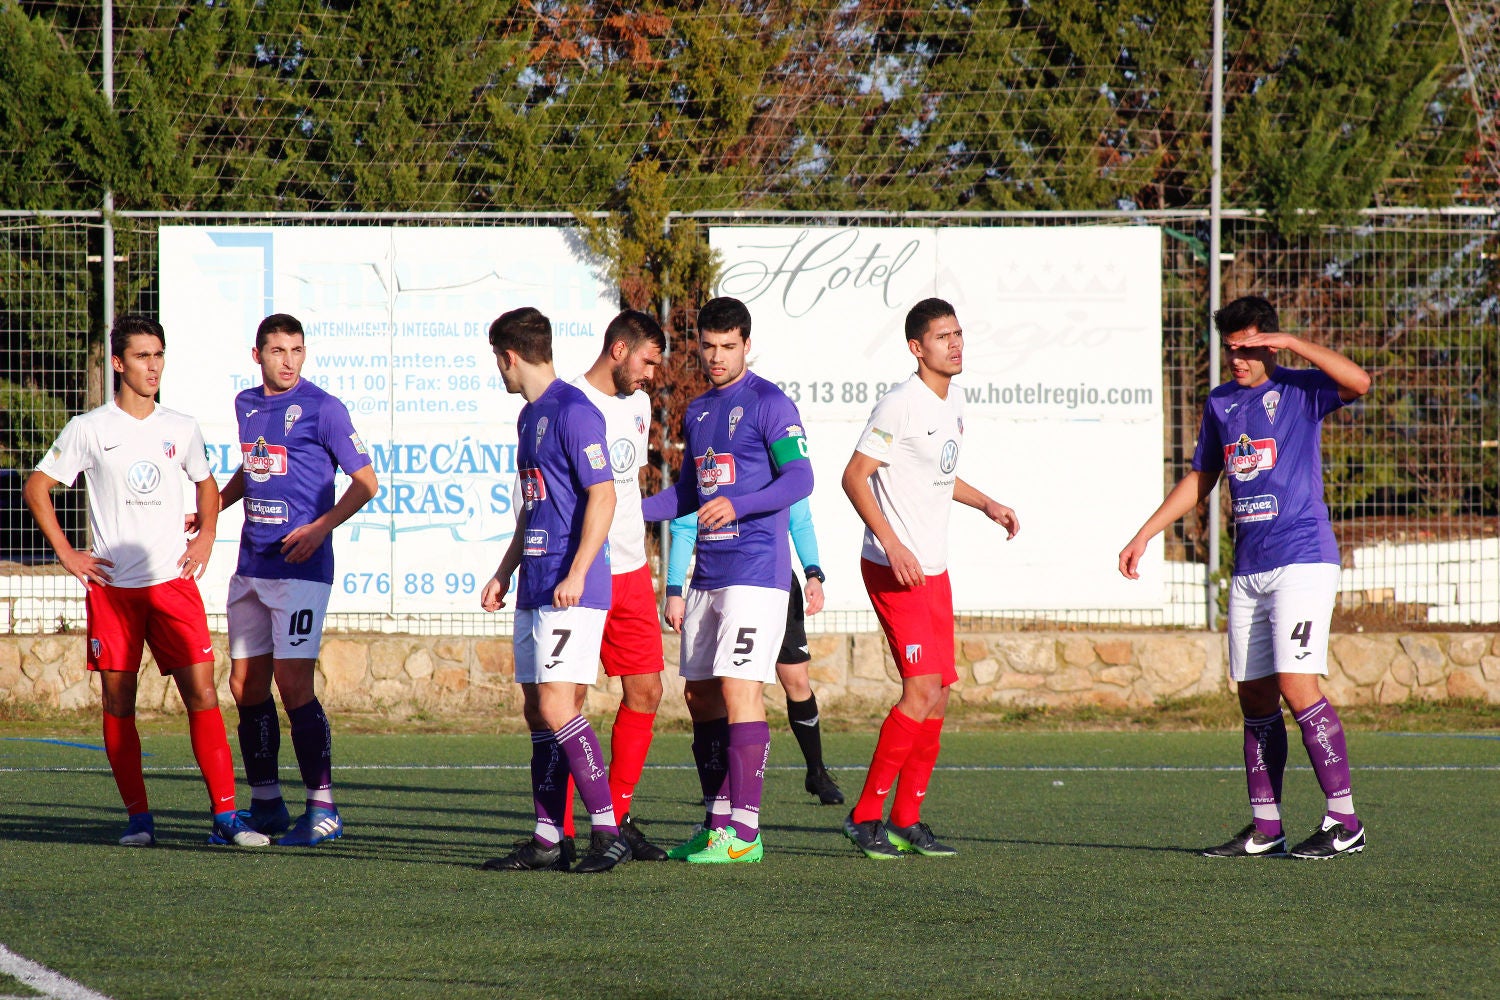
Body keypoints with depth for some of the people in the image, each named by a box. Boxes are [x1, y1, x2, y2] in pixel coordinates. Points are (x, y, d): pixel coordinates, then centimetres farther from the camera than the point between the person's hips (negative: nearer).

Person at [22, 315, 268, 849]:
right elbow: (36, 488, 6)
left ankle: (225, 815, -10)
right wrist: (66, 553, -1)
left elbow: (205, 484, 26)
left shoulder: (181, 428, 9)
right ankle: (138, 817, 8)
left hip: (173, 582, 1)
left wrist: (205, 538, 11)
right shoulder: (89, 429, 1)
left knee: (201, 693, -8)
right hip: (111, 586, -1)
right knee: (118, 702, 0)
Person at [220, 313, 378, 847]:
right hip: (251, 564, 7)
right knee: (246, 684, 7)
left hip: (299, 565, -7)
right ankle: (265, 804, 18)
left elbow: (365, 481, -6)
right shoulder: (246, 405, 13)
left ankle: (323, 810, -7)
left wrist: (321, 527, -17)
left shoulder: (322, 408, -7)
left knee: (293, 684, -12)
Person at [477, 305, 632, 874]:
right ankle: (546, 841, 11)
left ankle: (609, 833, -13)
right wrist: (505, 571, 25)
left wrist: (576, 574, -23)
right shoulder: (530, 416, 19)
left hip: (572, 592, -10)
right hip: (535, 590, 10)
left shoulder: (572, 411, -12)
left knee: (557, 708, -15)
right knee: (538, 714, 8)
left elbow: (603, 495, -17)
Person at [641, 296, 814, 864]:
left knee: (738, 687, -14)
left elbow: (800, 478, -15)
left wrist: (735, 504, -27)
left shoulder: (768, 404, -7)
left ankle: (745, 832, -16)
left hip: (756, 568, -8)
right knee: (700, 695, 9)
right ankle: (717, 823, 17)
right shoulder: (697, 412, 18)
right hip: (707, 574, 8)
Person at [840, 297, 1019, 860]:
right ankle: (865, 816, -10)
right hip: (895, 570, -9)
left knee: (938, 693, 8)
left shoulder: (953, 402, 12)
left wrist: (984, 503, 19)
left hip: (933, 570, 9)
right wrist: (892, 545, -25)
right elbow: (855, 476, -17)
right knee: (922, 688, -15)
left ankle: (907, 822, 15)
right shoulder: (901, 405, -15)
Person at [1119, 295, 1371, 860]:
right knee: (1255, 697, 6)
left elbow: (1357, 382, -22)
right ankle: (1265, 828, 11)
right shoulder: (1221, 404, 15)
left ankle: (1344, 822, -11)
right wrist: (1144, 535, 23)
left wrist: (1291, 342, -18)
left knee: (1296, 685, -15)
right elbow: (1200, 479, 26)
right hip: (1248, 569, 7)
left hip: (1302, 560, -7)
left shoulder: (1298, 390, -3)